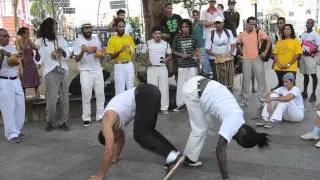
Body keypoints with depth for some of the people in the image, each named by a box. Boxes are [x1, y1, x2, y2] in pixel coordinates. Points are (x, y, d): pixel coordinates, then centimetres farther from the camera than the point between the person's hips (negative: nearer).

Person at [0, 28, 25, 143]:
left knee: (20, 106, 10)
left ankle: (17, 130, 23)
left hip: (16, 80, 6)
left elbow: (17, 60, -2)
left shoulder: (12, 48, 12)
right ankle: (11, 134, 1)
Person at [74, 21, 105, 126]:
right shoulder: (78, 41, -5)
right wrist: (83, 51, -27)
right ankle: (86, 118, 0)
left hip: (98, 70, 5)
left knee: (100, 94, 7)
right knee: (86, 96, -6)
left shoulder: (96, 39, 10)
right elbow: (76, 59, -9)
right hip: (85, 71, -5)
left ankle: (100, 116, 16)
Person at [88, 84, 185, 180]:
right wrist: (115, 158, 50)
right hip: (151, 92, 9)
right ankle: (175, 154, 17)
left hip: (146, 95, -9)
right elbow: (121, 139, 43)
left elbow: (109, 152, -5)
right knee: (148, 132, 21)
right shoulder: (115, 121, 26)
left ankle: (172, 157, -18)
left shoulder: (107, 123, 1)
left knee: (140, 135, -6)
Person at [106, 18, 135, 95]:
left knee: (131, 87, 10)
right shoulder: (112, 39, -4)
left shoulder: (129, 38, 7)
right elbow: (112, 56, -7)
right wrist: (120, 50, -21)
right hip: (119, 66, -3)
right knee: (120, 89, -1)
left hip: (129, 65, 4)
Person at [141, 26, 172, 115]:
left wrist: (167, 59, -14)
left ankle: (164, 108, 8)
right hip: (152, 68, -1)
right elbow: (143, 54, 8)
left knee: (164, 88, 1)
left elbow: (170, 55, 8)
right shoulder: (148, 43, 0)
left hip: (163, 68, 1)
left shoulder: (166, 43, 4)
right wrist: (146, 60, -10)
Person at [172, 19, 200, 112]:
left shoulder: (193, 38, 3)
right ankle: (180, 104, 12)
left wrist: (195, 55, -10)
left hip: (192, 65, 0)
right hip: (181, 65, 0)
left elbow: (197, 50, 10)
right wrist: (181, 55, -8)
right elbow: (173, 51, 7)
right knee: (181, 84, 3)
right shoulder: (177, 38, 1)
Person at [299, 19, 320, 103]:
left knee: (313, 75, -2)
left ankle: (313, 94, 2)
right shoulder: (303, 34, 14)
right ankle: (305, 92, 19)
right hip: (302, 56, 6)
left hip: (310, 57, -6)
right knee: (305, 75, 12)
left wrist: (310, 52, -20)